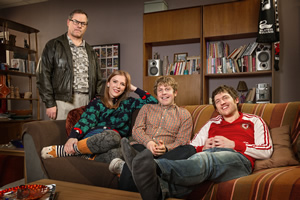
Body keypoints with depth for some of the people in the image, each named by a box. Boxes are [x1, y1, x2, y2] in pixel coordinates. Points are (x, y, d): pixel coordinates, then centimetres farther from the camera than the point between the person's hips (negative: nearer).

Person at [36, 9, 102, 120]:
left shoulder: (90, 51, 19)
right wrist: (50, 103, -8)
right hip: (64, 101, -3)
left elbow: (97, 78, 19)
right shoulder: (53, 45, 5)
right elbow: (43, 75, -2)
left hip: (87, 102, 4)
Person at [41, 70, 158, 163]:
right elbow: (85, 121, 2)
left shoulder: (128, 103, 25)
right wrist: (73, 137, -17)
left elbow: (153, 102, 23)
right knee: (112, 135, -40)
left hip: (118, 144, 1)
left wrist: (135, 89, 23)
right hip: (94, 137, -1)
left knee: (116, 153, -40)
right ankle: (69, 149, -27)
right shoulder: (97, 103, 20)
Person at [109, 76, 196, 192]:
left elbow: (182, 141, 8)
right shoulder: (147, 108, 27)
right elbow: (136, 130, 12)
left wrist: (166, 148, -15)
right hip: (142, 147, 0)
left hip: (165, 153, 1)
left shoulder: (184, 114, 20)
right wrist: (148, 142, -11)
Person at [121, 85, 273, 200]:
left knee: (204, 159, -38)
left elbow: (267, 151, 9)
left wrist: (233, 144, -1)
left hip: (238, 159, -3)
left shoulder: (254, 121, 24)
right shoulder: (211, 124, 30)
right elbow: (191, 148, 21)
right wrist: (203, 147, -2)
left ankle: (155, 167, -63)